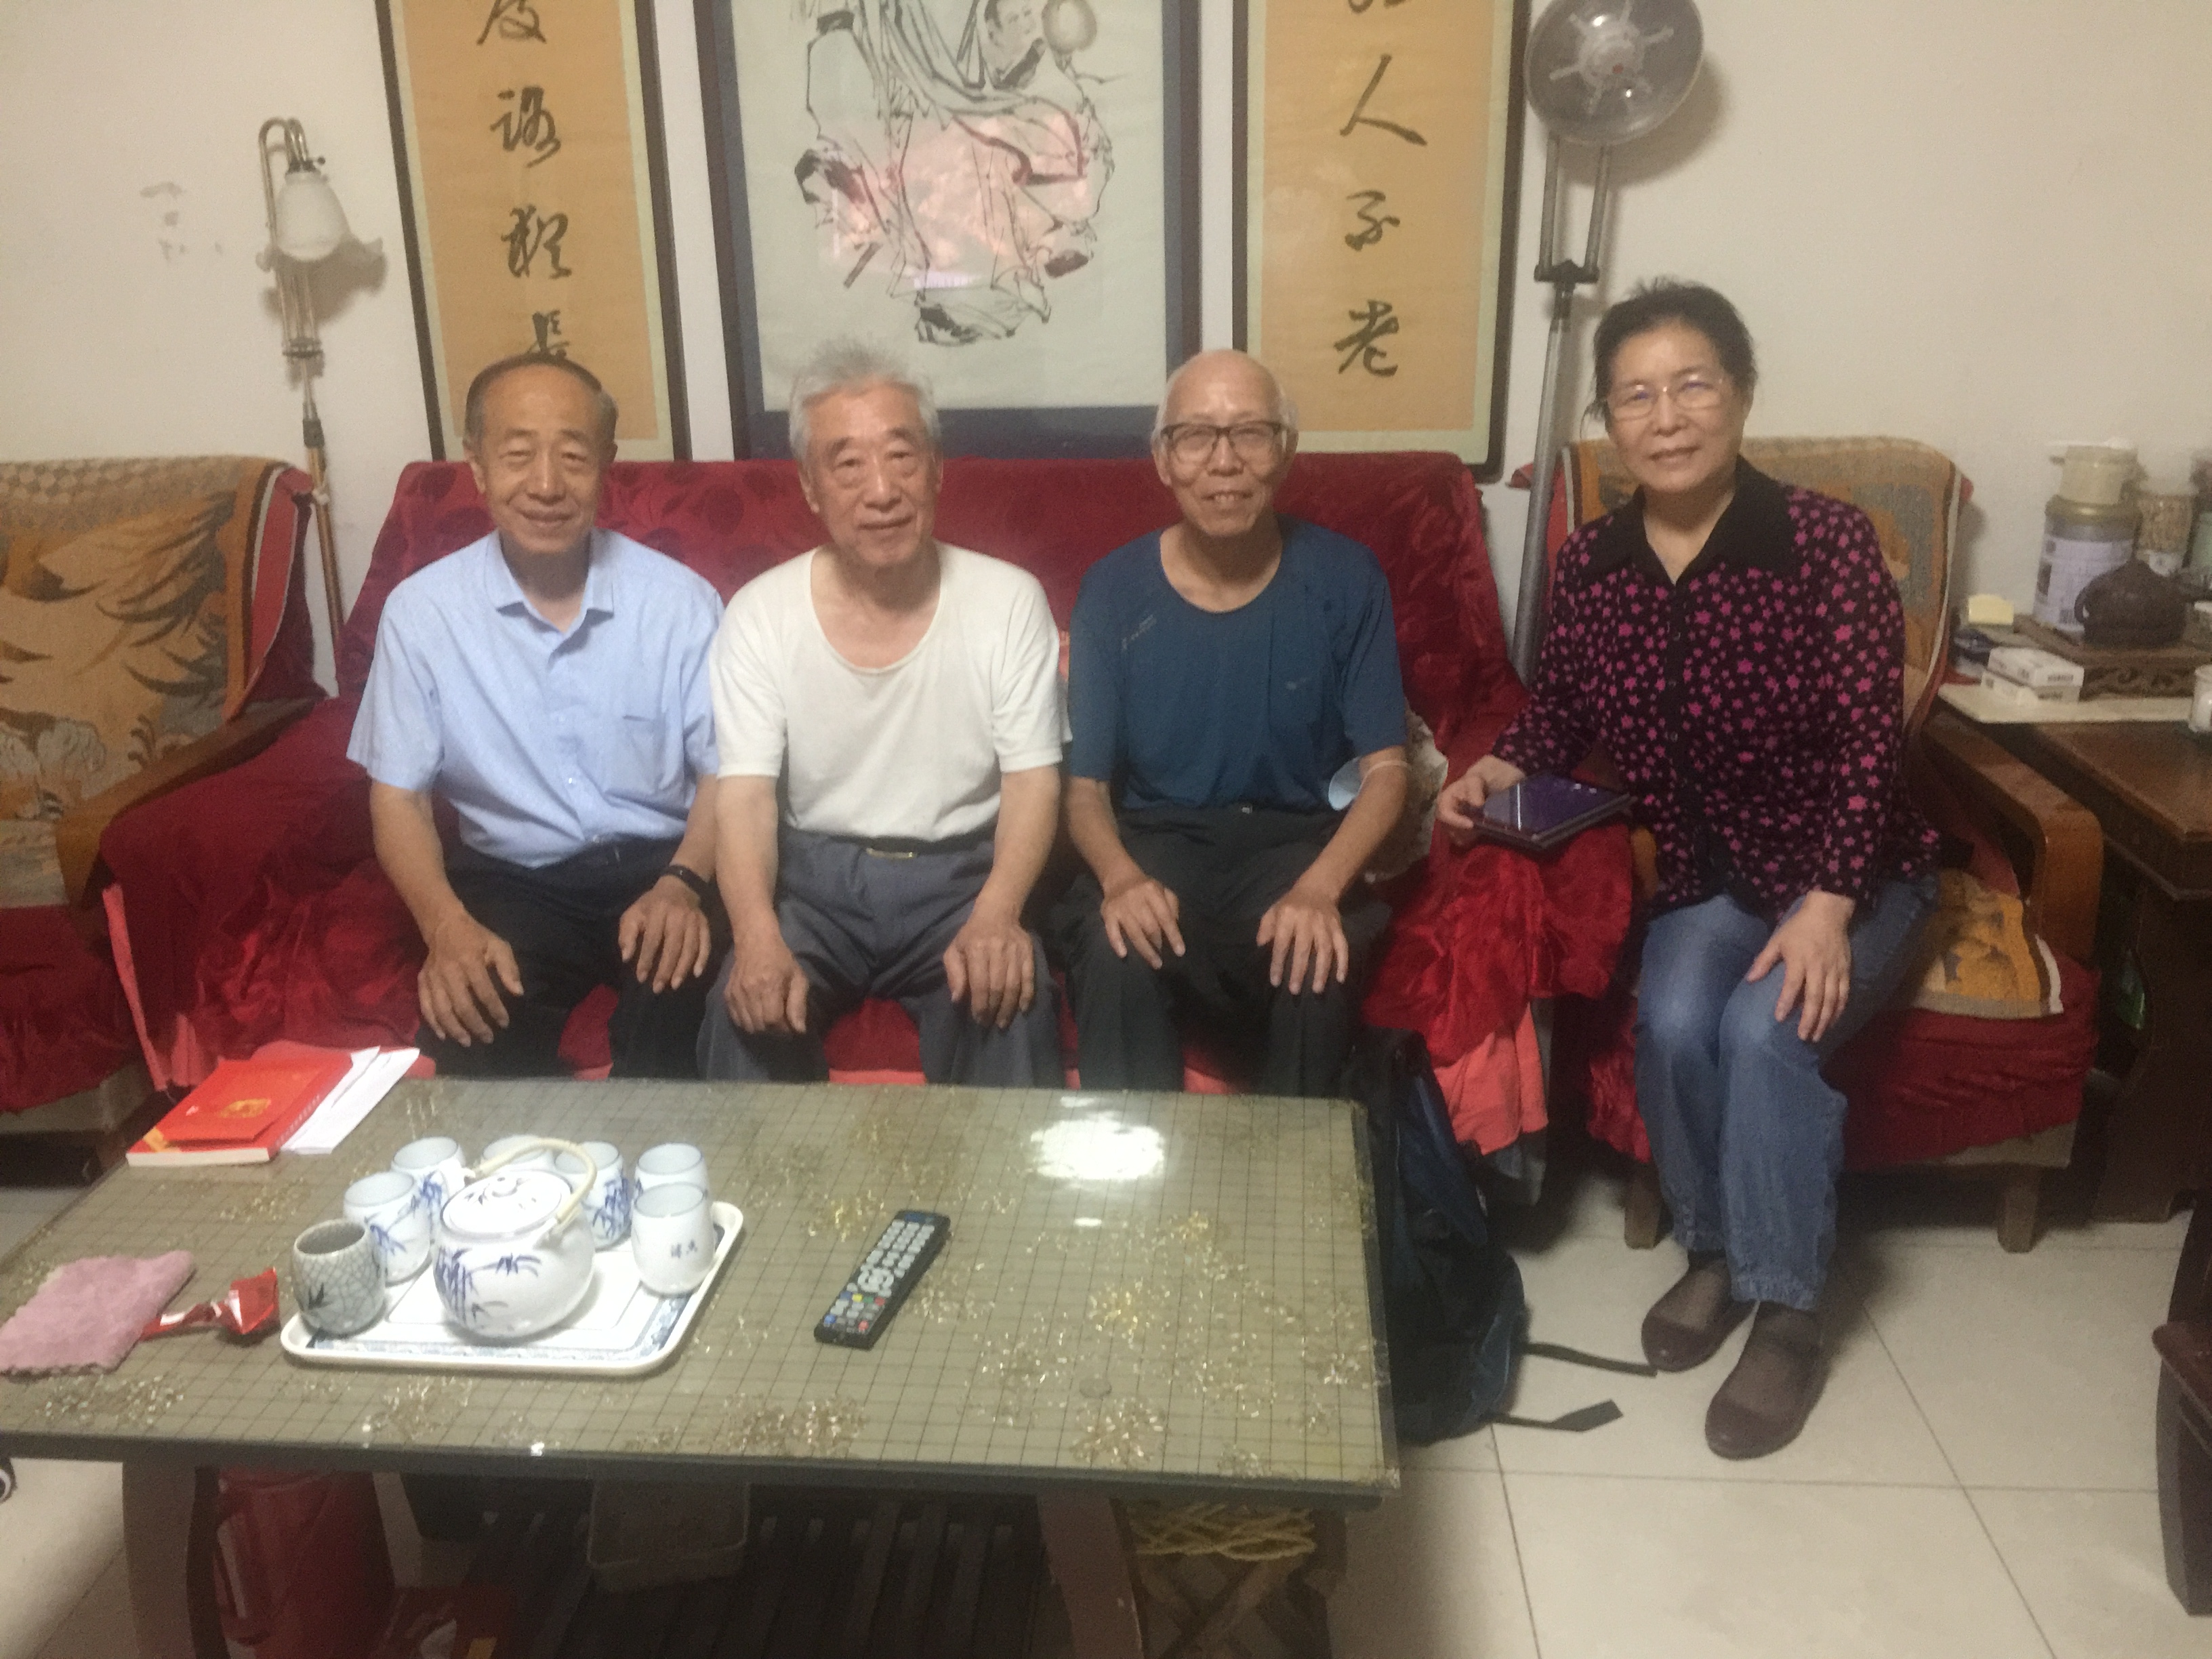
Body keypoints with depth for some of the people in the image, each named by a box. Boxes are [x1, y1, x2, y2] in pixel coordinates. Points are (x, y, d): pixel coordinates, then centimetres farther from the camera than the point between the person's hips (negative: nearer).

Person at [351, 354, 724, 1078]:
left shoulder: (679, 599, -4)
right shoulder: (421, 610, -2)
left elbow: (725, 771, -1)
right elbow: (397, 794, 1)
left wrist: (683, 884, -20)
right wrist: (447, 924, -17)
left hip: (660, 865, 0)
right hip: (510, 879, 1)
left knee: (678, 1002, -29)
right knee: (467, 1030, -25)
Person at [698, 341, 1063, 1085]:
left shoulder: (1008, 599, -4)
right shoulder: (760, 614, -4)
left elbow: (1033, 779, -6)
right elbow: (745, 794, -10)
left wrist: (996, 914, -26)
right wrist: (758, 936, -30)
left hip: (961, 870, 0)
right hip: (813, 873, 1)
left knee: (1010, 996, -28)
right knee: (747, 1007, -26)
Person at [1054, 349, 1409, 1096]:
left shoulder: (1344, 578, -3)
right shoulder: (1115, 588, -2)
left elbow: (1384, 769, -4)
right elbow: (1085, 786, -1)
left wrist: (1319, 888, -24)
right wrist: (1121, 876, -24)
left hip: (1298, 842, 0)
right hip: (1154, 840, 0)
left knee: (1318, 968, -32)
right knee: (1117, 960, -33)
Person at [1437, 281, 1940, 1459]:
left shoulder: (1827, 542, -16)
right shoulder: (1587, 565, -4)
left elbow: (1869, 739, -17)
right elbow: (1560, 713, 9)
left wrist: (1827, 905, -26)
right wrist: (1502, 769, -12)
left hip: (1848, 873, -3)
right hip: (1703, 873, 3)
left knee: (1765, 1029, -28)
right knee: (1672, 1021, -25)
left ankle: (1786, 1312, -8)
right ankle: (1714, 1248, 4)